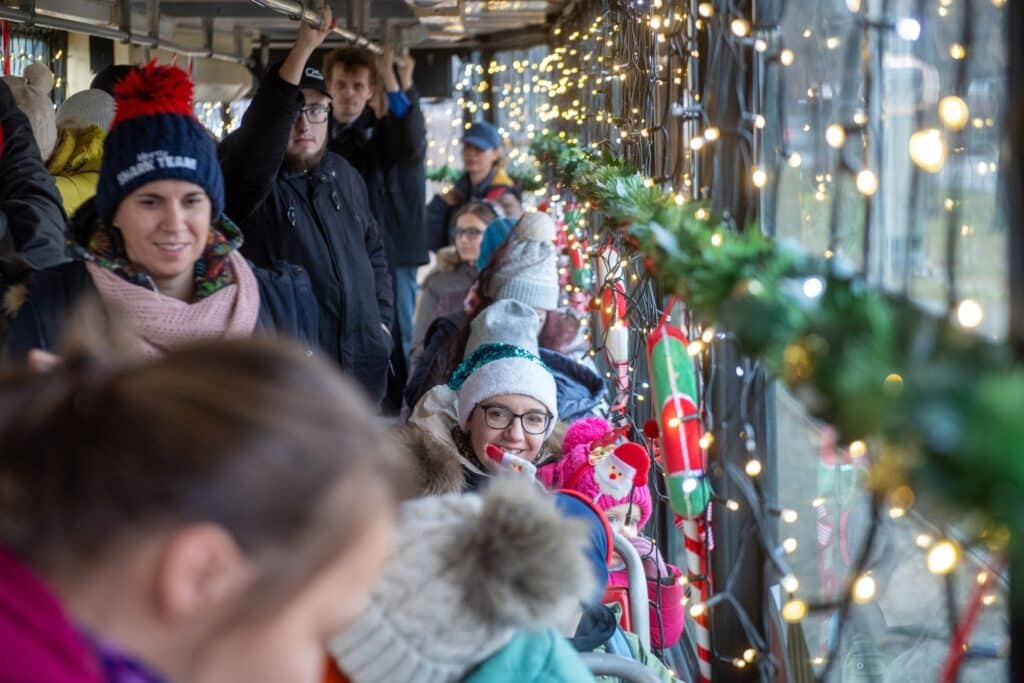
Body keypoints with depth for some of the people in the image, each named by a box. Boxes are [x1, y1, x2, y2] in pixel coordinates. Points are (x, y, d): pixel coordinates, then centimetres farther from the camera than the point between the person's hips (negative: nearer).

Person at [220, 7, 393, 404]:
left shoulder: (342, 175, 13)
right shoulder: (246, 175, -10)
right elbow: (257, 140, -33)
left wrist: (381, 321, 13)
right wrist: (304, 49, -40)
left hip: (362, 371, 7)